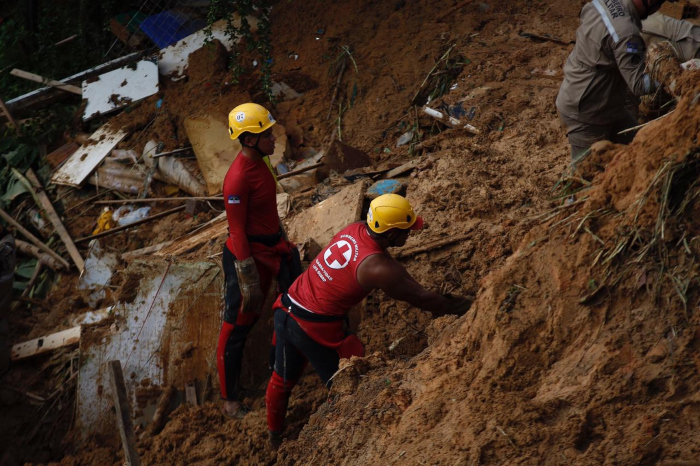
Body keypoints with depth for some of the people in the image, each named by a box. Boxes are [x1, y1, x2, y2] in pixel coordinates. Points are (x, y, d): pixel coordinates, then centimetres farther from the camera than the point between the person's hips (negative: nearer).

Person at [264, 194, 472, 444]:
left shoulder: (355, 229, 0)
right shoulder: (378, 268, -22)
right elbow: (422, 299, -12)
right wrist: (467, 307, 1)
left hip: (286, 311, 8)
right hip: (316, 328, -8)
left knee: (283, 378, 24)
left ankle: (274, 434, 41)